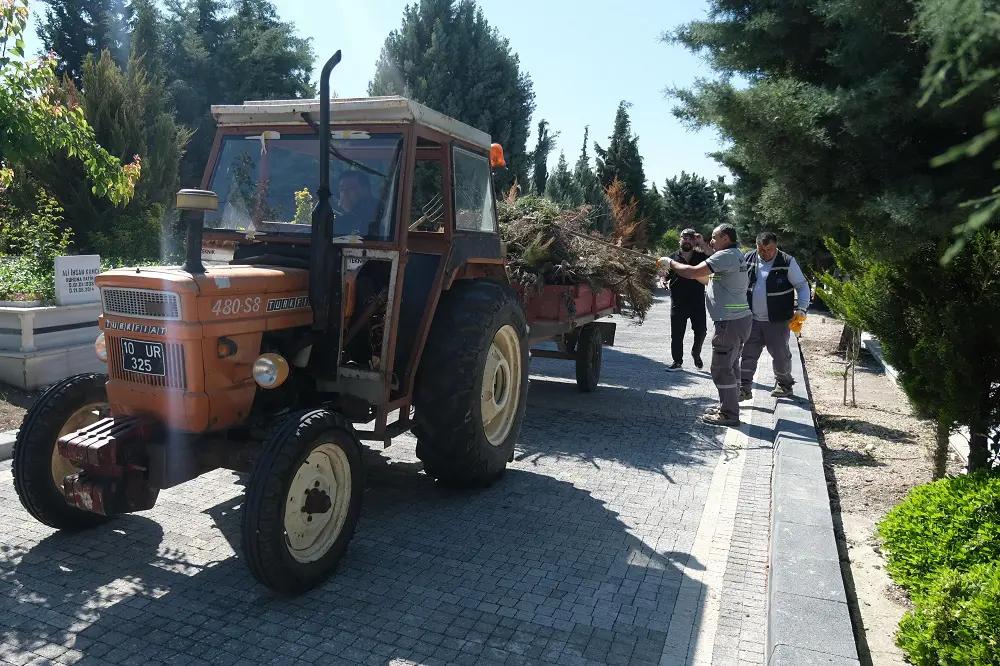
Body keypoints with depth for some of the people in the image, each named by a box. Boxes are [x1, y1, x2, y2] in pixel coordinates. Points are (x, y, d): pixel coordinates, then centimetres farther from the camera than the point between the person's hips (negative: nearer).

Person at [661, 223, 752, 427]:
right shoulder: (736, 256, 18)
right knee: (730, 365, 19)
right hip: (740, 319, 11)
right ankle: (728, 406, 30)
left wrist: (671, 263, -8)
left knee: (722, 368, -4)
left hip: (729, 322, -11)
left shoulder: (726, 255, -14)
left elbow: (694, 273, -21)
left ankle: (729, 414, 2)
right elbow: (707, 278, 21)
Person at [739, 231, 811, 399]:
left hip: (777, 321, -2)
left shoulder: (787, 262, -7)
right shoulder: (748, 260, 1)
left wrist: (801, 308, -14)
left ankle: (784, 384, 30)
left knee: (780, 353, 9)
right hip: (752, 319, 3)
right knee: (747, 354, 2)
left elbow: (802, 286, -1)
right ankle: (744, 388, 8)